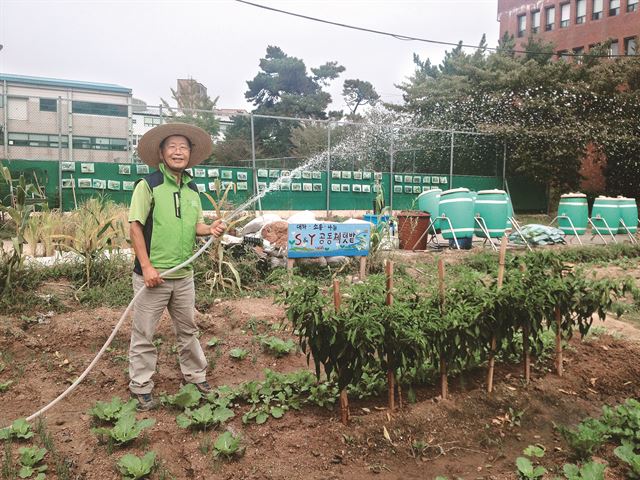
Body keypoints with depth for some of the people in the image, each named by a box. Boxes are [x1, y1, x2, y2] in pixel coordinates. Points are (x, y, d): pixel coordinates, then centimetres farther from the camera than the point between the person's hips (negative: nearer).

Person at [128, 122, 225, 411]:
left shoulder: (192, 189, 9)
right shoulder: (148, 185, -9)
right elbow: (135, 226, -12)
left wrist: (210, 229, -9)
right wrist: (147, 267, -18)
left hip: (184, 275, 6)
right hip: (153, 274, -5)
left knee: (188, 329, 18)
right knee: (144, 334, 6)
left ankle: (195, 375, 34)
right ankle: (140, 387, 21)